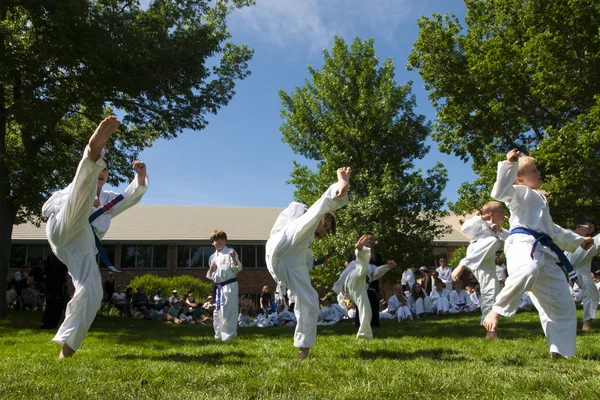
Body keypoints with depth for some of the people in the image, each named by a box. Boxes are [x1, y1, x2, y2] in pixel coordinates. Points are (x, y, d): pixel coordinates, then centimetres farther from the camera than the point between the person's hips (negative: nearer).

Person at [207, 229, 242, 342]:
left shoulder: (230, 252, -3)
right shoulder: (212, 257, 14)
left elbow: (237, 269, -9)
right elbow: (210, 276, 18)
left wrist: (234, 259, -27)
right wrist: (211, 269, -3)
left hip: (229, 285, -6)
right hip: (217, 287, 7)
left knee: (227, 311, -10)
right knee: (217, 312, 13)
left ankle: (228, 336, -2)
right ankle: (219, 335, 26)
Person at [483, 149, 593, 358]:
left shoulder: (539, 198, 35)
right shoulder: (519, 192, 8)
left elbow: (552, 229, 46)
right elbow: (499, 192, -16)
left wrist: (578, 241, 51)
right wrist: (509, 165, -21)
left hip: (545, 253, 9)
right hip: (523, 244, -9)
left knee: (563, 306, 8)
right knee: (527, 271, -45)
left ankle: (561, 352, 15)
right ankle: (496, 311, -34)